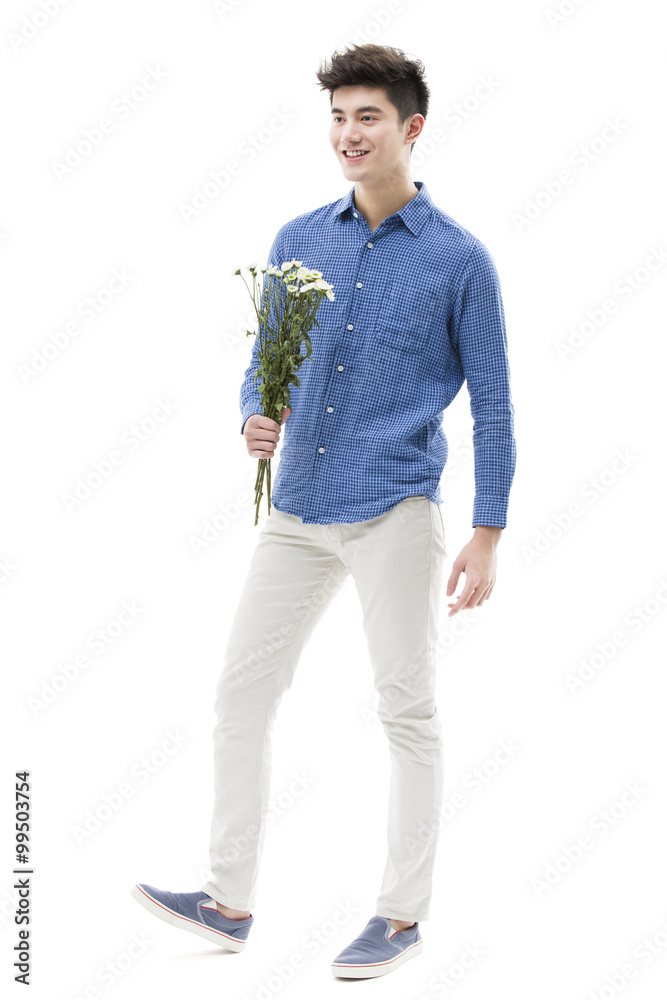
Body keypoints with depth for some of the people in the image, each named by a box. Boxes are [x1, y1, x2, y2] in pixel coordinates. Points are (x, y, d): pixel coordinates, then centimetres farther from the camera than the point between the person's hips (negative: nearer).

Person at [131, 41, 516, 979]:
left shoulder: (459, 259, -3)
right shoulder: (297, 241, 9)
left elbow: (492, 403, -1)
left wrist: (487, 536, -5)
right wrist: (255, 419, -7)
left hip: (394, 513, -5)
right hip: (296, 509, 5)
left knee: (409, 711, 3)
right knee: (241, 694, 5)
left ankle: (403, 913, 15)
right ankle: (229, 901, 15)